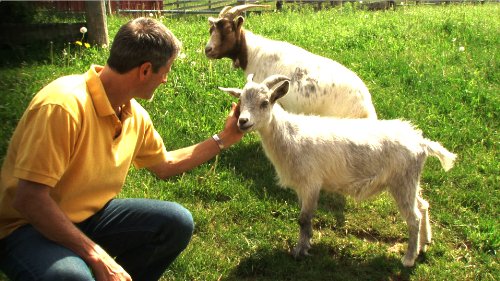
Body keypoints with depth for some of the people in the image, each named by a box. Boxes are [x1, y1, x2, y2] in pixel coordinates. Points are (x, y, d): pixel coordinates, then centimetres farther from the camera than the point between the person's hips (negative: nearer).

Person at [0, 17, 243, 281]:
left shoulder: (136, 116, -3)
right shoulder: (65, 104, -28)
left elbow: (164, 165, 16)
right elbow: (28, 199, -28)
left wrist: (223, 139, 13)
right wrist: (97, 256, -27)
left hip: (90, 216, 7)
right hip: (28, 226, -7)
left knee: (177, 222, -4)